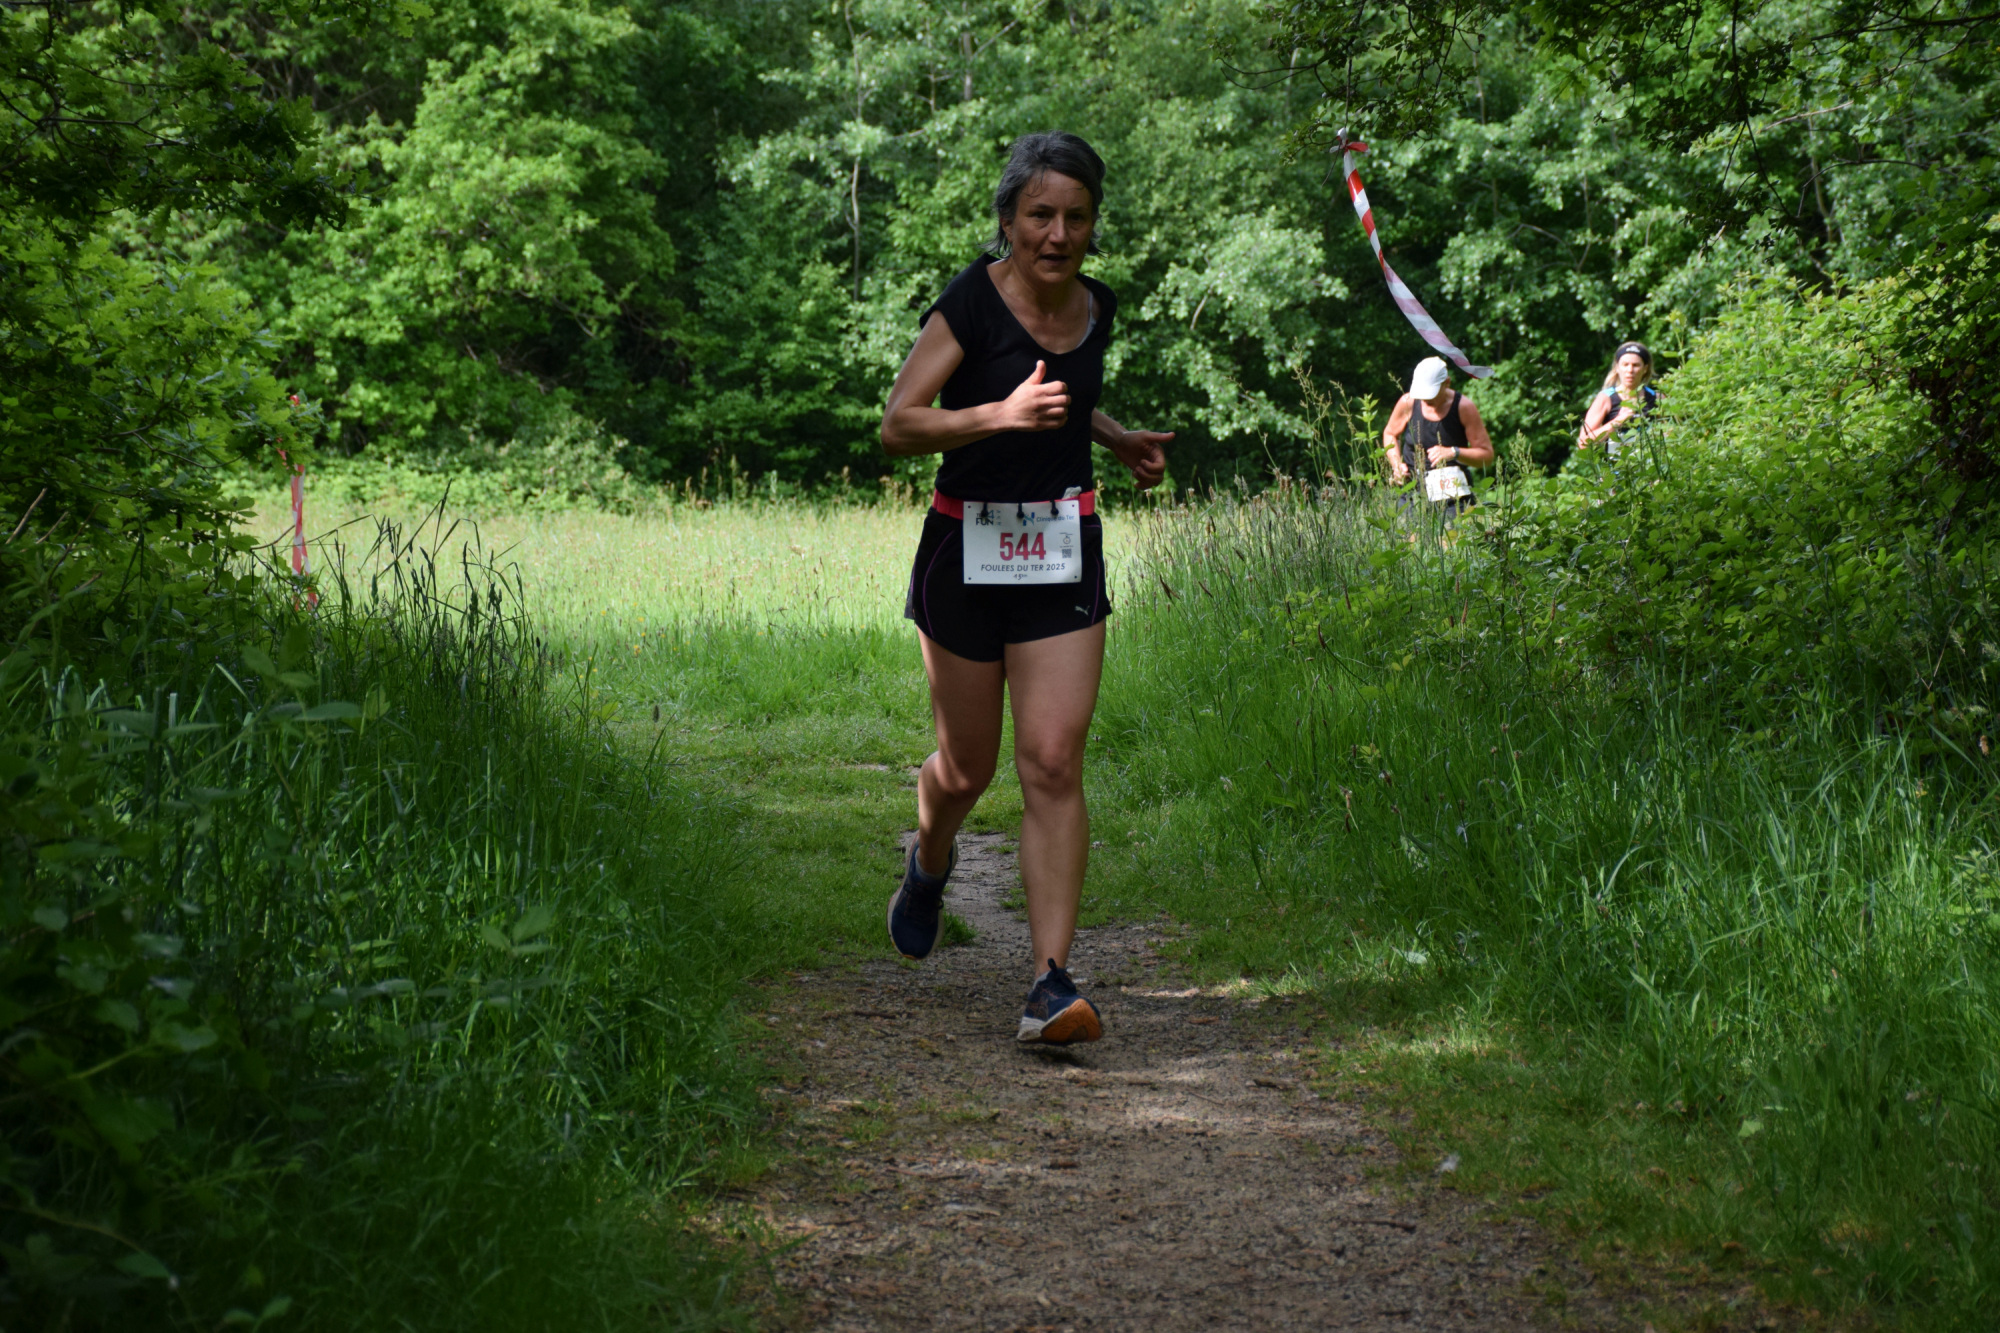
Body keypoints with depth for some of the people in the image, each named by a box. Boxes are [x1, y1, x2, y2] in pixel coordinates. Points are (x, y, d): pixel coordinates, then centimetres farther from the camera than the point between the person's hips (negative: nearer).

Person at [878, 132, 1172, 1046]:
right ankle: (929, 863, 46)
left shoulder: (1097, 309, 5)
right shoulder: (970, 304, -12)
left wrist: (1118, 439, 10)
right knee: (966, 764, 10)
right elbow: (898, 426, -20)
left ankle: (1052, 984, -10)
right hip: (967, 550, -3)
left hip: (1064, 556, 3)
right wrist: (1000, 413, -32)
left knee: (1053, 765, -9)